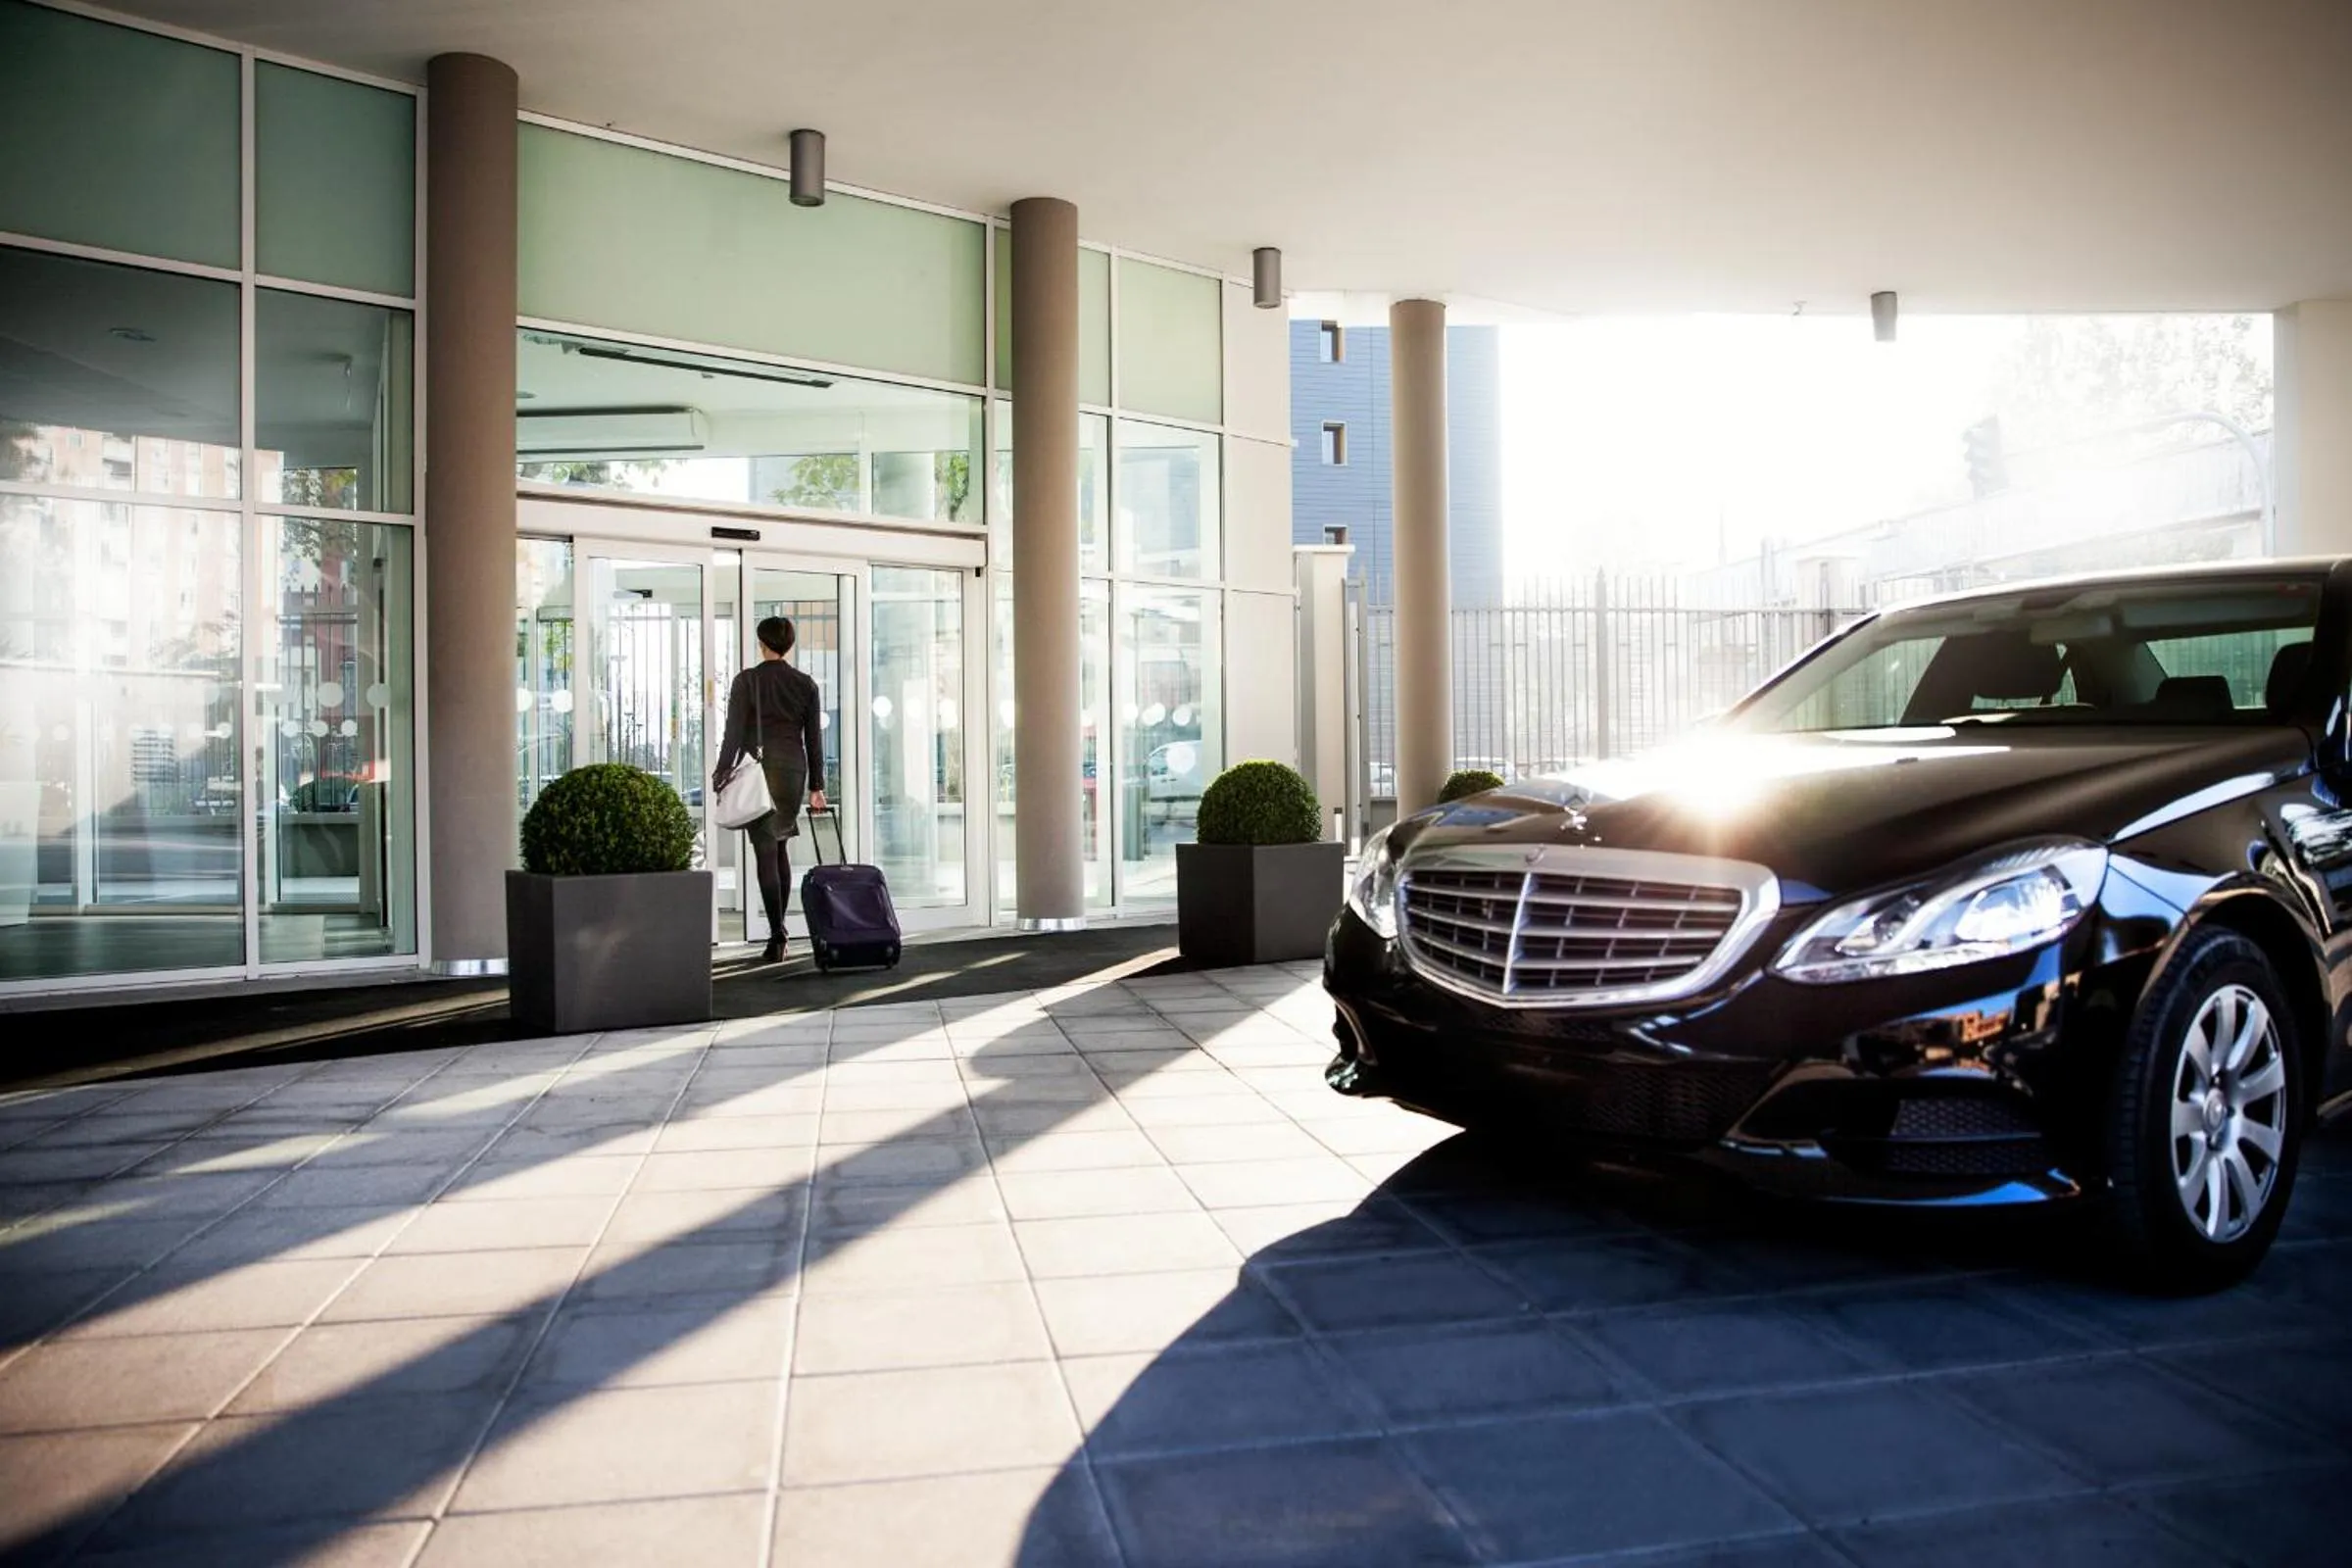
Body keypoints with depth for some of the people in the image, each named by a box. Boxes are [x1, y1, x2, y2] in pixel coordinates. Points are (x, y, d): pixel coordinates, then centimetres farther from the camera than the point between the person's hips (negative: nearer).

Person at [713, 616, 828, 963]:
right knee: (778, 847, 17)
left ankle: (777, 937, -6)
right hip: (794, 771, 4)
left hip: (758, 769, -4)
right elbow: (814, 739, 7)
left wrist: (721, 776, -2)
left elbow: (734, 733, -7)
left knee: (765, 852, -2)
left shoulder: (746, 681, -3)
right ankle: (778, 932, 19)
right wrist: (816, 787, 12)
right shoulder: (806, 684, 6)